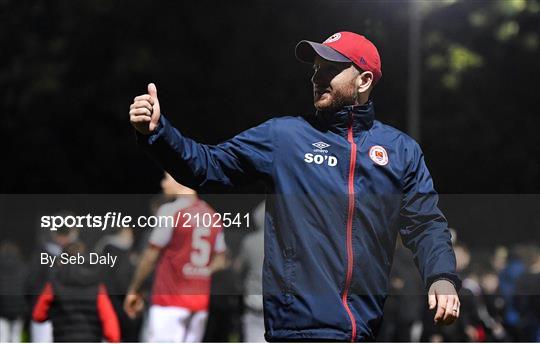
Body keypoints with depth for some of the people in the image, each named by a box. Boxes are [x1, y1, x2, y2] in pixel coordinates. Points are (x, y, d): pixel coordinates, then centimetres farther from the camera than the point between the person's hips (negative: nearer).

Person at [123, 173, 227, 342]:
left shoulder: (170, 211, -9)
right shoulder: (212, 215, 11)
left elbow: (151, 256, -5)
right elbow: (219, 260, 13)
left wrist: (134, 290, 4)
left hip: (170, 301, -7)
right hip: (201, 302, 7)